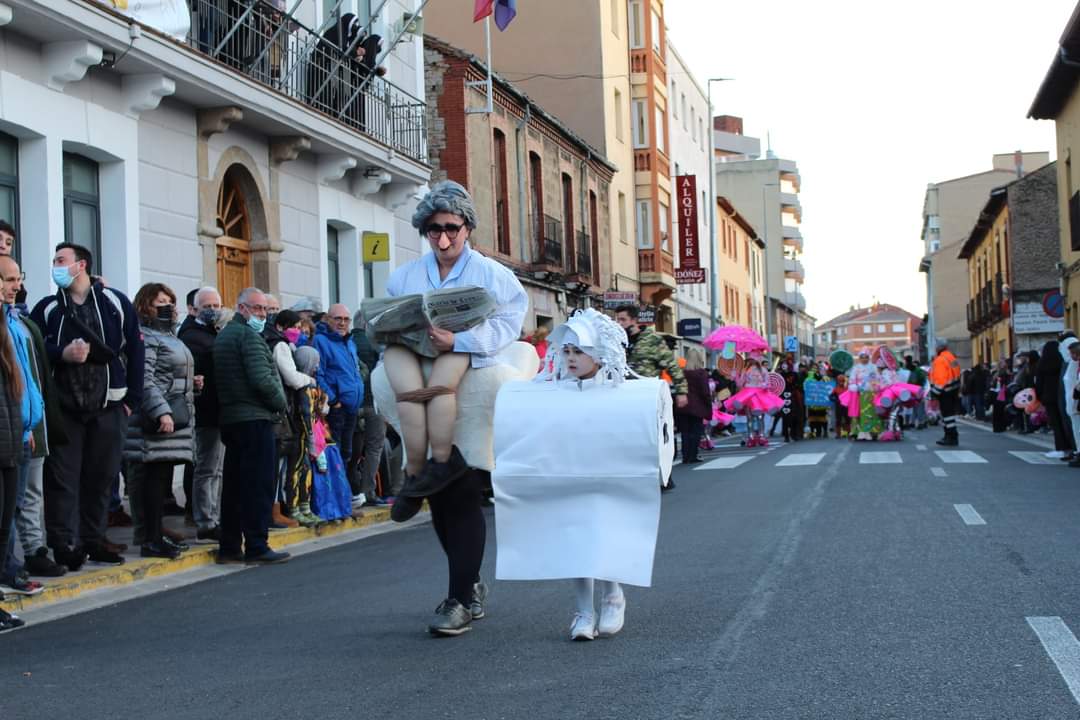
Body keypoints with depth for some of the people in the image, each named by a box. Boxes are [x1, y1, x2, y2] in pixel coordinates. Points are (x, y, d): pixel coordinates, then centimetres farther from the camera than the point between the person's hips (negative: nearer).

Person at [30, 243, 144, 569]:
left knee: (101, 477, 6)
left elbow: (134, 351, 3)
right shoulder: (47, 308, 7)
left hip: (108, 408, 0)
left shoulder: (115, 303, 4)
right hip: (63, 408, 0)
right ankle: (64, 543, -3)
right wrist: (62, 354, -16)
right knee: (62, 477, -4)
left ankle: (93, 540, 17)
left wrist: (132, 398, -1)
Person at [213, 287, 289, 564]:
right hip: (254, 417, -9)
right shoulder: (249, 336, -10)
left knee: (233, 485, 10)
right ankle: (256, 547, -7)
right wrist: (280, 402, -3)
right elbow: (262, 379, -19)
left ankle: (229, 547, 12)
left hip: (229, 417, 9)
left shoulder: (223, 336, 20)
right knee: (259, 484, -7)